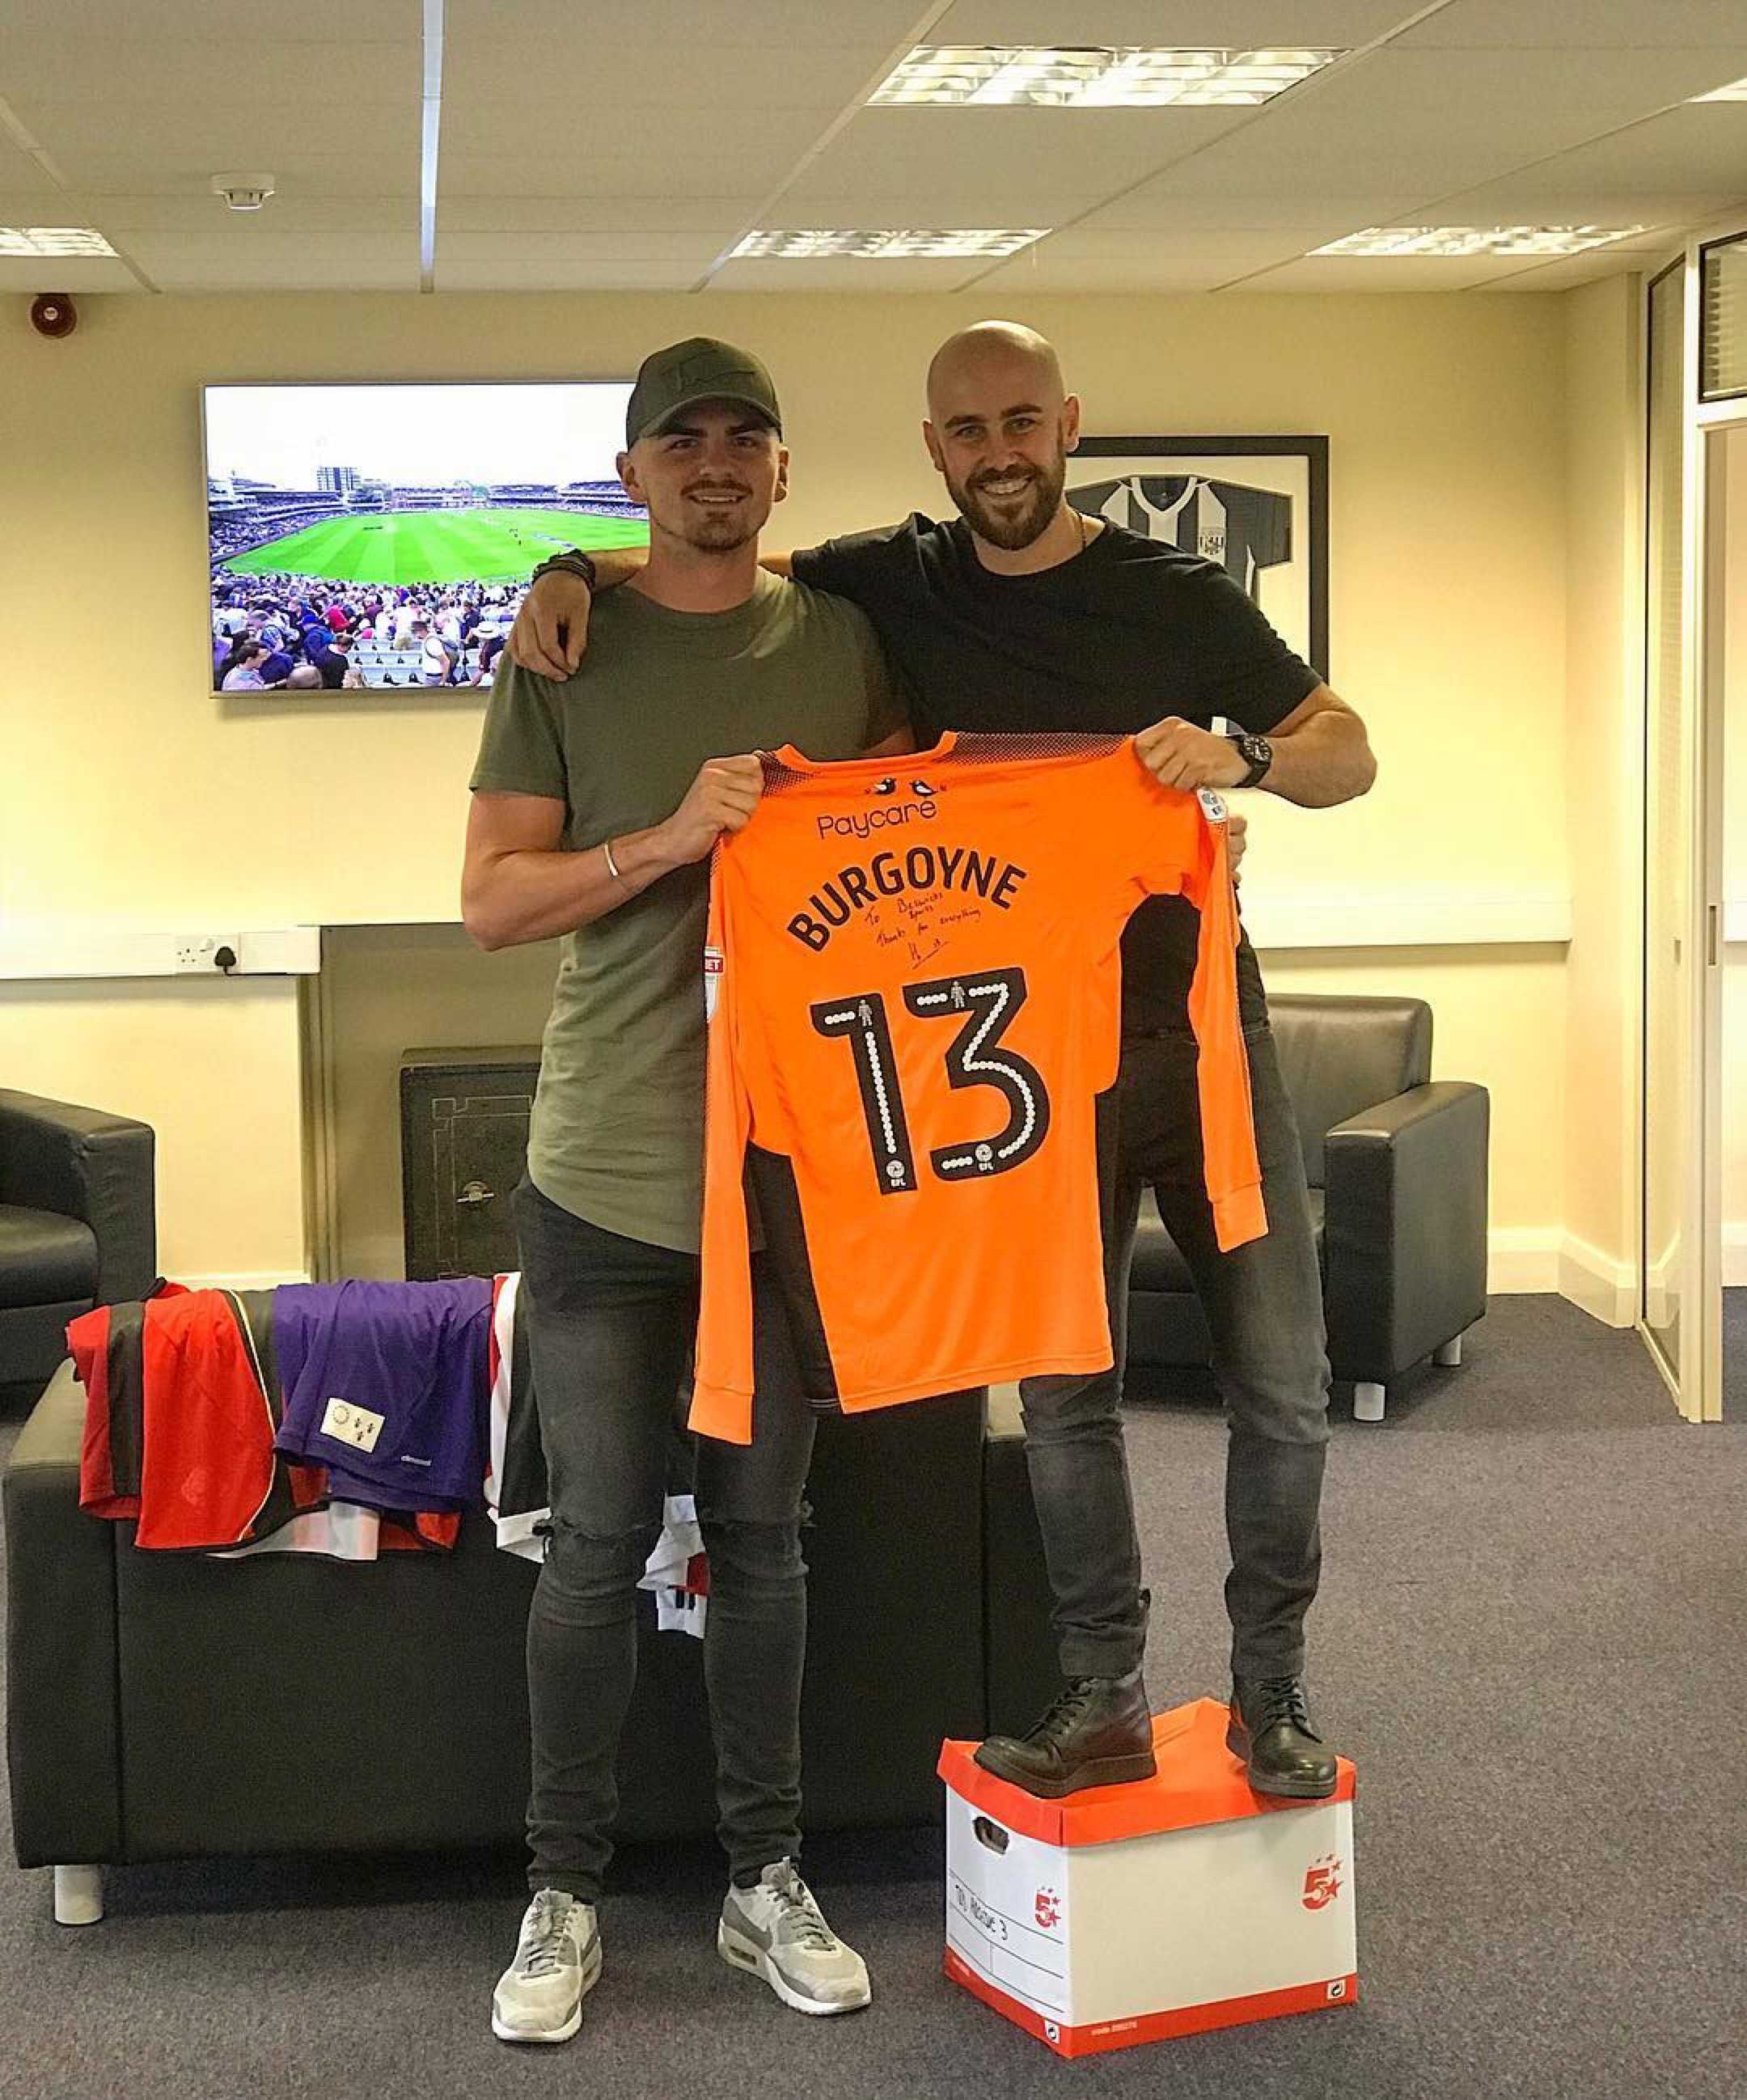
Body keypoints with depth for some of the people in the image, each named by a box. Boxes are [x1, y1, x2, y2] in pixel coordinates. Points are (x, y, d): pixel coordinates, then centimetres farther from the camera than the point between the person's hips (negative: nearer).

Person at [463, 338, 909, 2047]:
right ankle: (563, 1892, 17)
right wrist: (671, 838, -18)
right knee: (599, 1540, 3)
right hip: (608, 1172, -2)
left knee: (761, 1533, 11)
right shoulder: (568, 652, 0)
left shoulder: (843, 642, 6)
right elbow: (492, 900, -5)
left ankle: (764, 1880, 23)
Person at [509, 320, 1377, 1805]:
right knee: (1063, 1394, 7)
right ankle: (1105, 1699, 20)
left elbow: (1349, 752, -1)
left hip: (1202, 1040, -1)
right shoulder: (894, 587, 2)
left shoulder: (1173, 597, -3)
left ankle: (1272, 1690, 18)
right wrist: (579, 573, -5)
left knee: (1283, 1384, 1)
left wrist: (1241, 756, -21)